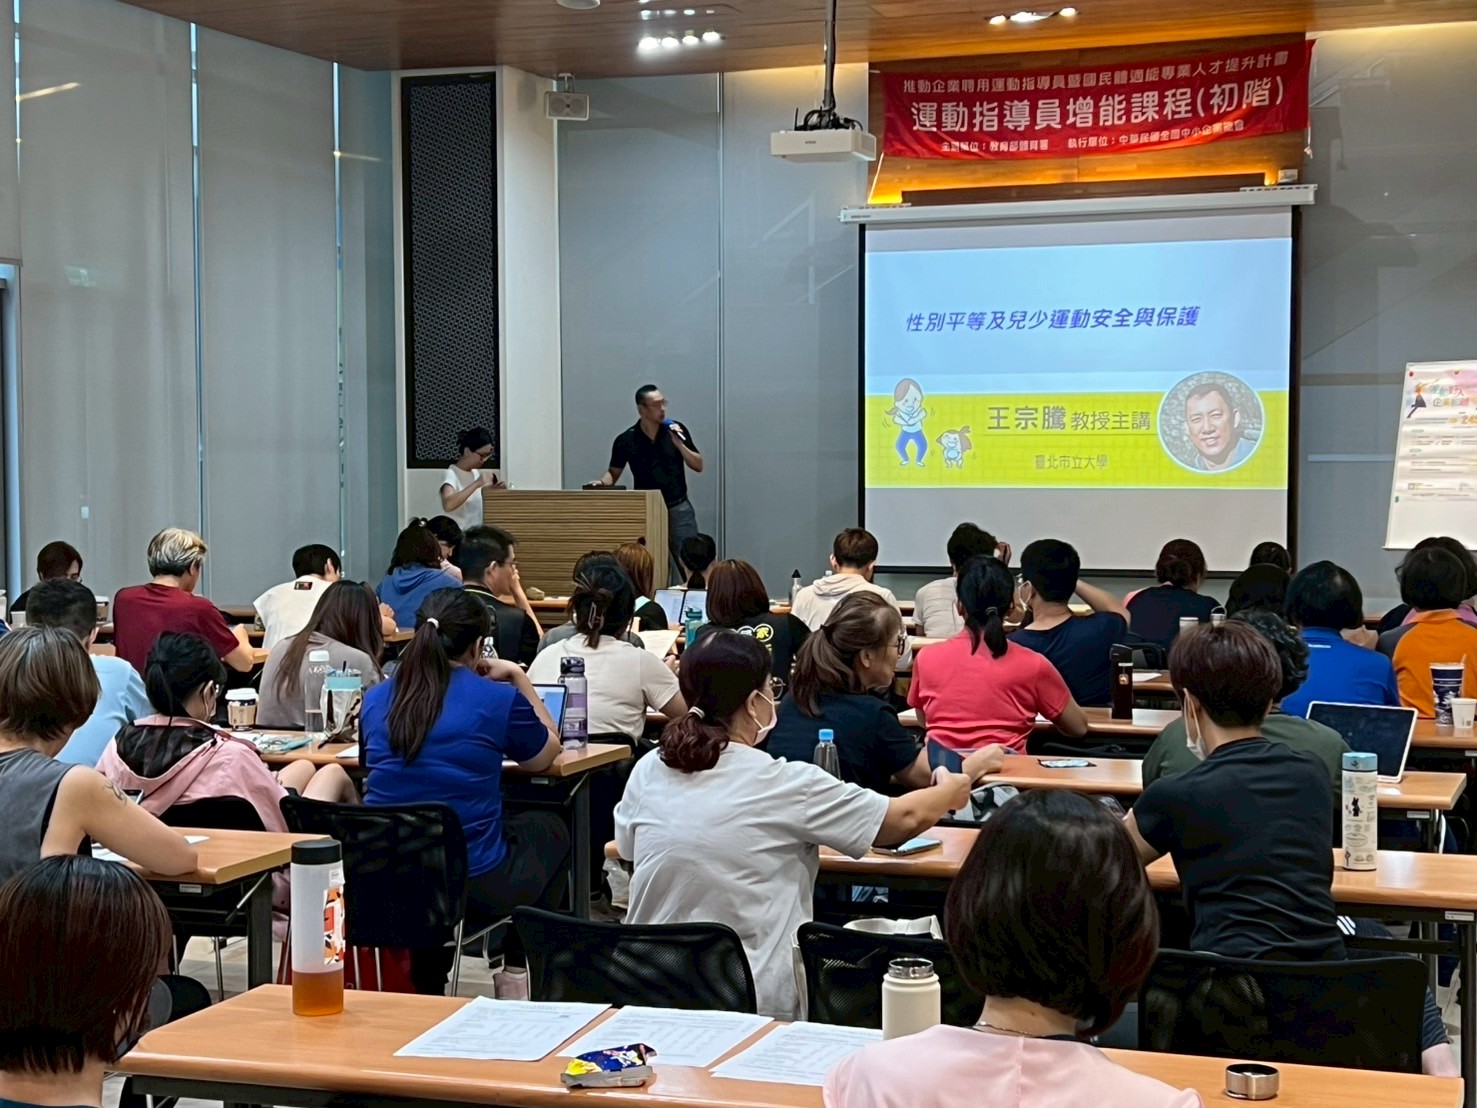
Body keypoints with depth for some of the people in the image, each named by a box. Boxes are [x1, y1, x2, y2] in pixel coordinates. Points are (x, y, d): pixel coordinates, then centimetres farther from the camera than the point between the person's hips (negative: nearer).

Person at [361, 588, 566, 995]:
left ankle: (425, 981, 27)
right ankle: (518, 970, 27)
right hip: (473, 890, -4)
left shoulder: (376, 699, 3)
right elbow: (546, 755, 11)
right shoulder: (499, 700, -8)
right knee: (549, 830, 27)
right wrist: (517, 678, 17)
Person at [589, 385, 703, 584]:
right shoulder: (626, 440, -5)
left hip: (679, 509, 0)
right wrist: (602, 482, -13)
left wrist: (680, 445, -15)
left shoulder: (677, 430, -2)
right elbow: (614, 472, 8)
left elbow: (698, 466, 0)